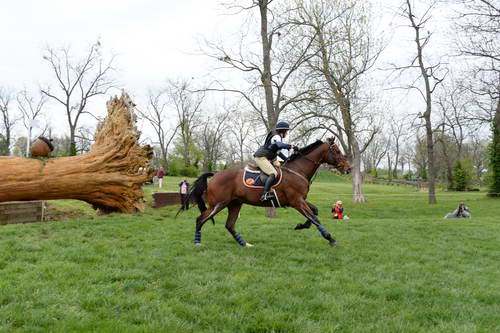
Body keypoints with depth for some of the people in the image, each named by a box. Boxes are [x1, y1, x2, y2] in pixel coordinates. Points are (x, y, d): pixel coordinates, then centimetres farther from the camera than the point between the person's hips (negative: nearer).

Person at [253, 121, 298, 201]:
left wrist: (288, 160, 26)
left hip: (267, 159, 11)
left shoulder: (277, 137, 22)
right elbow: (279, 144, -34)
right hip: (261, 157, -11)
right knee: (273, 173, -26)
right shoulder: (276, 137, -10)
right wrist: (291, 146, -34)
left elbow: (278, 152, 31)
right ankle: (265, 194, -36)